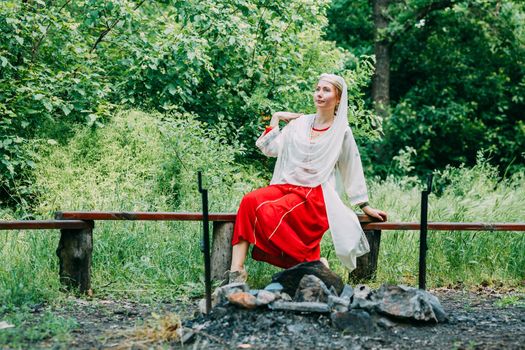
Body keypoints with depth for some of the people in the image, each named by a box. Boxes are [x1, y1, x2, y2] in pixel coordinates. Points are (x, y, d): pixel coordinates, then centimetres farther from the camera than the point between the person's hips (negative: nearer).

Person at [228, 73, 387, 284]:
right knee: (250, 201, -26)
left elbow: (353, 171, 9)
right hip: (287, 186, 5)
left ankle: (311, 262, -18)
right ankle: (236, 272, -33)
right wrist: (275, 118, 10)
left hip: (315, 194, -5)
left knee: (269, 212, -32)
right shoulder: (299, 123, 14)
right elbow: (269, 149, 13)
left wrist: (365, 207, 10)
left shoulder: (341, 131, 3)